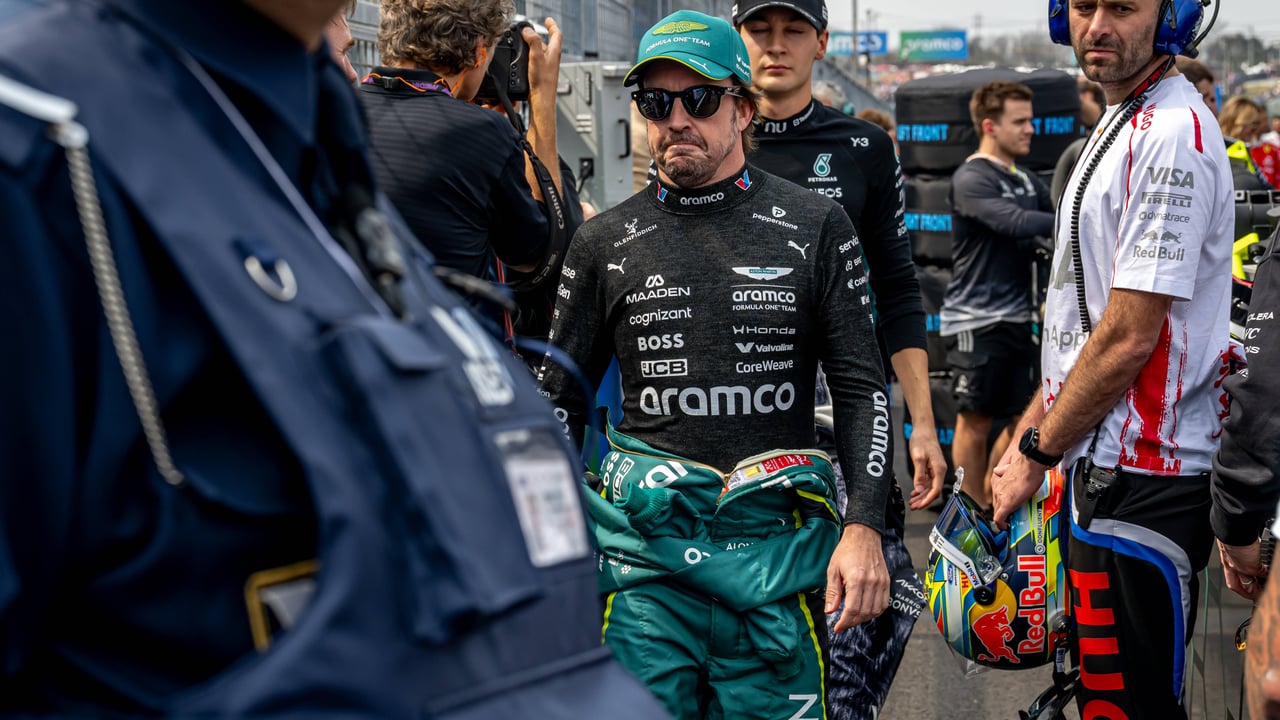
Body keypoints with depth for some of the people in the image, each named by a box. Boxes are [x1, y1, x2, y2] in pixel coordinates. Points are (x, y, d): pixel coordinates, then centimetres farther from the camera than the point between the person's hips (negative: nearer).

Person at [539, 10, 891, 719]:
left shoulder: (815, 226, 4)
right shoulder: (605, 242, 7)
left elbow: (861, 387, 4)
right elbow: (562, 399, 12)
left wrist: (864, 529, -6)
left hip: (780, 545, 0)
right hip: (645, 548, 1)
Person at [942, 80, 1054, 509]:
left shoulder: (1028, 181, 15)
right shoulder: (971, 180, -10)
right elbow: (1016, 223, -26)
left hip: (1019, 317, 7)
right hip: (975, 320, -7)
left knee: (1025, 418, 9)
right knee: (976, 421, 1)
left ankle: (994, 505, 23)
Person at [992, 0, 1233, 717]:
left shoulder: (1171, 134, -17)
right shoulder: (1124, 126, 15)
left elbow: (1128, 340, -20)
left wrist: (1038, 453, -10)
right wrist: (1032, 428, 17)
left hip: (1140, 483, -10)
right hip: (1107, 464, 10)